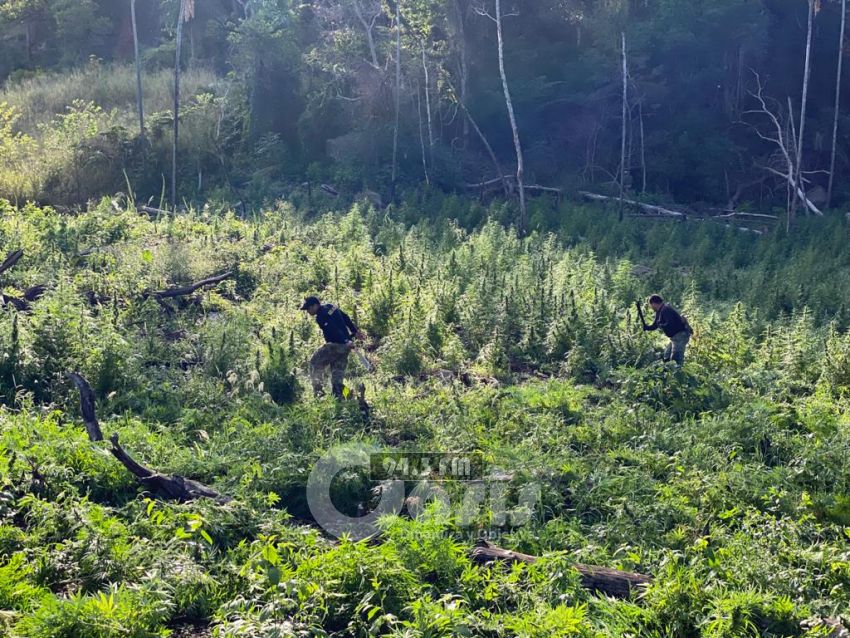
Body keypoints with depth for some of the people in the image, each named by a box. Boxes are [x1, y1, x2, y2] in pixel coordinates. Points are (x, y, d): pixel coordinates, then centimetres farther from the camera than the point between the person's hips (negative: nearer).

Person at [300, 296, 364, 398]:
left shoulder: (320, 316, -13)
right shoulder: (330, 307, 14)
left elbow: (333, 330, -22)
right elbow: (346, 318, 18)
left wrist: (345, 342, -26)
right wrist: (355, 331, 22)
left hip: (335, 345, -8)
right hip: (346, 345, 8)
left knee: (315, 362, 6)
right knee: (338, 371, 12)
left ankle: (318, 390, 2)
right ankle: (338, 394, 8)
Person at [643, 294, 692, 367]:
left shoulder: (665, 310, -19)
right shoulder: (659, 311, 13)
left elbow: (670, 324, -30)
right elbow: (655, 325, 20)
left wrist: (660, 325, -14)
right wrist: (646, 327, 3)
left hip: (681, 335, -11)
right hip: (676, 336, 11)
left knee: (676, 358, -14)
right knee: (667, 357, 17)